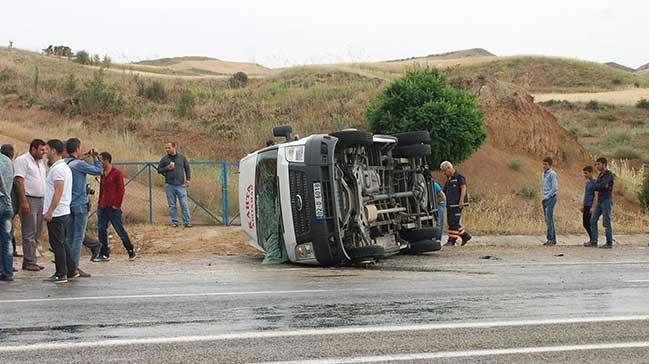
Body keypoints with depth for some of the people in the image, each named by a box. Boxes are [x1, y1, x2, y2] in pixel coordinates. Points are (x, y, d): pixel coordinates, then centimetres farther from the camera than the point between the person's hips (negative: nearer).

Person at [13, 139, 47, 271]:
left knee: (37, 233, 8)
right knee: (29, 233, -6)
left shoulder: (41, 162, 19)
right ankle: (29, 262, -3)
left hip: (41, 200, 8)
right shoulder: (22, 160, -6)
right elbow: (19, 181, -13)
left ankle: (30, 260, 14)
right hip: (29, 200, -8)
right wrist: (23, 201, -20)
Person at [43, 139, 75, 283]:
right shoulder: (65, 167, 16)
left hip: (56, 213, -10)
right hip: (63, 212, 10)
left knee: (57, 243, -4)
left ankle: (61, 274, -1)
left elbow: (59, 191, -23)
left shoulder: (57, 169, -16)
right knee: (62, 242, 16)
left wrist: (50, 211, -23)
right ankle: (72, 271, 20)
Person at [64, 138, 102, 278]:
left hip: (68, 205, 8)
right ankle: (75, 267, -5)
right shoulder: (79, 164, -15)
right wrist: (94, 157, 2)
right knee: (78, 237, -4)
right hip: (80, 205, -8)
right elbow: (98, 171, -12)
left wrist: (84, 158, 18)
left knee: (69, 237, 12)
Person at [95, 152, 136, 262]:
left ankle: (131, 252, 9)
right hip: (103, 207, 7)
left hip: (113, 207, -7)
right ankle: (104, 255, 10)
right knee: (102, 231, 4)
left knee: (120, 230, -2)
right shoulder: (103, 174, 13)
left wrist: (117, 204, -14)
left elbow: (121, 190, -11)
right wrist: (99, 205, 14)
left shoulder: (117, 173, -8)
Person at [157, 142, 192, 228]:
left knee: (184, 204, -3)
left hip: (180, 185, -1)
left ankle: (187, 222, 1)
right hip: (169, 185, 1)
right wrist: (167, 168, -7)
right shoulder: (164, 159, 5)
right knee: (172, 205, 4)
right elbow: (159, 169, 10)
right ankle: (174, 222, 12)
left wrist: (188, 179, 4)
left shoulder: (182, 157, 6)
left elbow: (187, 169, 13)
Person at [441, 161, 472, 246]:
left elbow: (463, 188, -15)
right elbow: (445, 191, 25)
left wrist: (461, 200, -24)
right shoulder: (449, 179, 19)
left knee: (454, 222, -9)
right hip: (450, 204, 9)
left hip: (457, 204, -9)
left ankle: (452, 240, -6)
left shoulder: (459, 177, -7)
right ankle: (465, 236, 18)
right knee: (451, 222, 9)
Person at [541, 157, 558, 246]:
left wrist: (547, 197, -15)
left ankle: (550, 239, -13)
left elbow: (555, 188, -16)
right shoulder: (544, 174, 17)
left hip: (551, 198, -9)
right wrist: (544, 197, 12)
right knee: (547, 219, 8)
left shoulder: (552, 174, -10)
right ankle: (553, 239, 11)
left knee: (549, 218, -13)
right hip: (545, 199, 9)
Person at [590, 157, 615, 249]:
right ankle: (594, 241, 8)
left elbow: (602, 185, -23)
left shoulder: (609, 174, -9)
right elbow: (595, 187, 7)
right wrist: (601, 186, -10)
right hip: (599, 201, 9)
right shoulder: (600, 175, 17)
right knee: (593, 220, 5)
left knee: (606, 222, -6)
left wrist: (597, 186, -5)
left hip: (606, 200, -9)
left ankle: (609, 243, -1)